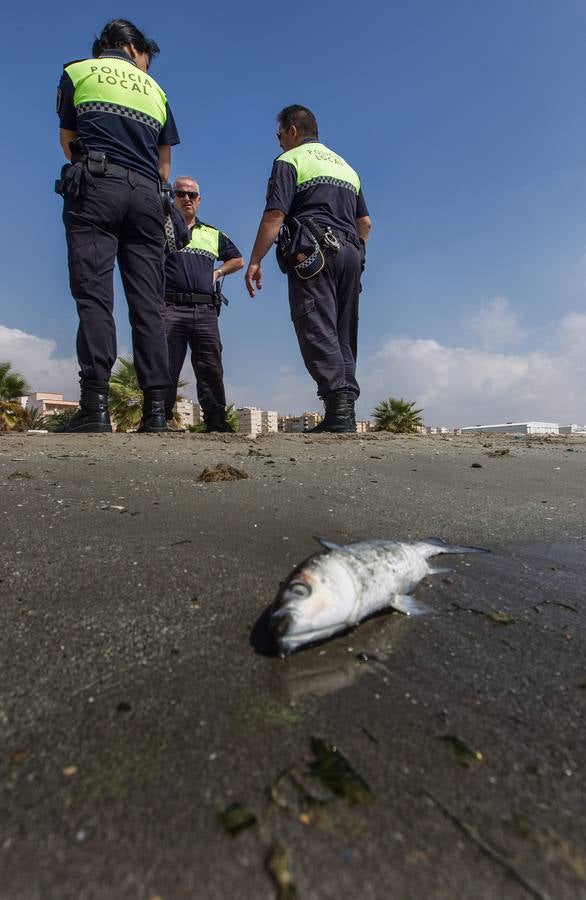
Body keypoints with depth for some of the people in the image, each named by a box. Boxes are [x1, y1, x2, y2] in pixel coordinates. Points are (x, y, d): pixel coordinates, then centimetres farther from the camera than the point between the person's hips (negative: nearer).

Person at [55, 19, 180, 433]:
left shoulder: (77, 71, 20)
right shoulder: (155, 90, 25)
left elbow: (68, 141, 25)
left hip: (95, 186, -2)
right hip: (146, 195, 2)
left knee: (94, 294, -13)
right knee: (148, 303, -6)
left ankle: (95, 404, -25)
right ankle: (156, 408, -13)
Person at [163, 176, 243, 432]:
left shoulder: (214, 234, 26)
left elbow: (237, 259, 34)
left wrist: (218, 272, 20)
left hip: (206, 310, 3)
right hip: (170, 307, -2)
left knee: (211, 368, -5)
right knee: (166, 366, -7)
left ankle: (216, 420, -4)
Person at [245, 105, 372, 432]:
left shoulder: (290, 160, 8)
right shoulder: (346, 166, 29)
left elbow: (275, 215, -7)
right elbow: (365, 222, 23)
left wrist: (254, 262, -8)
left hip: (312, 253, -6)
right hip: (349, 253, 7)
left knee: (318, 332, -14)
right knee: (344, 337, 4)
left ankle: (338, 409, -27)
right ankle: (348, 413, -1)